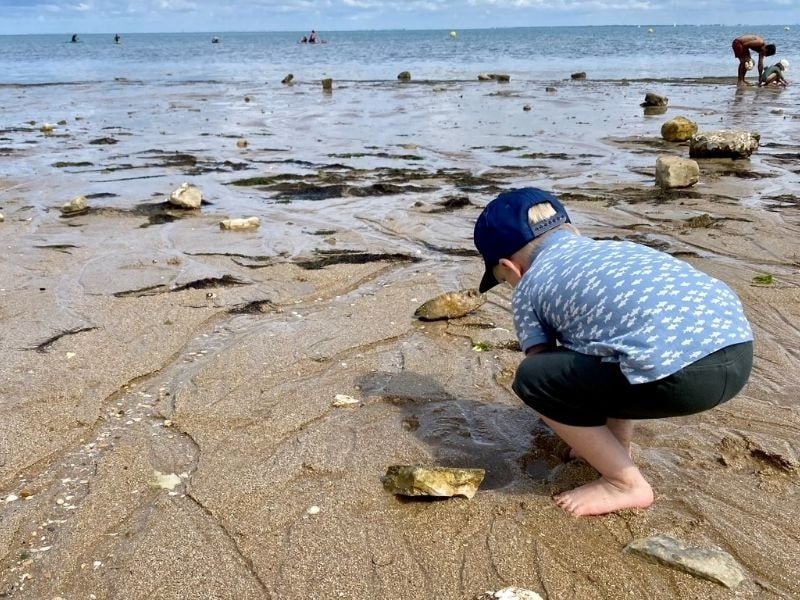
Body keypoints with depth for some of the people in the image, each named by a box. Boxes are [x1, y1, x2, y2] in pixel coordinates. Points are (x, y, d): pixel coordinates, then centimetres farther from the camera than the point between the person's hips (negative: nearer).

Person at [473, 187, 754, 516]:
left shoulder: (528, 288, 15)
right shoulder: (613, 248, 33)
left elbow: (543, 374, 21)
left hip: (678, 373, -8)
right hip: (740, 349, 8)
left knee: (531, 377, 7)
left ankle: (626, 483, 13)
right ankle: (617, 445, 34)